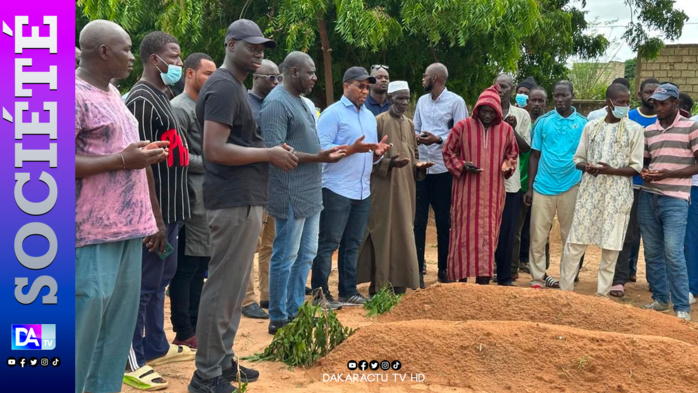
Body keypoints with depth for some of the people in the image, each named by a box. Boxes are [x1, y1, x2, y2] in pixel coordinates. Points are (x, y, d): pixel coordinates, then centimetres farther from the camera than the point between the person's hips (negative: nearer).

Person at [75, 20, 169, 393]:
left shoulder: (112, 93, 16)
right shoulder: (74, 94, -12)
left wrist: (143, 152, 8)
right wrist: (123, 160, -19)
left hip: (126, 223, 9)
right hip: (93, 227, -9)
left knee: (121, 310, 12)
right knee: (87, 310, -3)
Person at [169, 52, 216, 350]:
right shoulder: (179, 109, -10)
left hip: (208, 197, 9)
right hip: (192, 200, -9)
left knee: (200, 265, 13)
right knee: (186, 267, -2)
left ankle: (194, 325, 23)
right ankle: (183, 332, 7)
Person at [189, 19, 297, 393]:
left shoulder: (235, 86, 19)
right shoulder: (223, 86, -14)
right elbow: (214, 150, -23)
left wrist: (271, 151, 9)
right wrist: (270, 154, -16)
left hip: (243, 198, 11)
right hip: (234, 202, -11)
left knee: (233, 286, 16)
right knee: (224, 287, -4)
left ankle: (223, 361, 27)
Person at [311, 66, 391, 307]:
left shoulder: (370, 116, 18)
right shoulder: (332, 113, -5)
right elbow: (322, 149, -15)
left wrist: (378, 152, -2)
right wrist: (353, 148, -23)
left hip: (363, 191, 7)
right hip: (337, 189, -7)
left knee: (353, 243, 11)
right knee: (329, 243, -4)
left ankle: (348, 292, 20)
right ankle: (320, 294, 2)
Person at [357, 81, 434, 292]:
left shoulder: (409, 124, 14)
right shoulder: (379, 121, -7)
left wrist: (418, 165, 0)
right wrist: (389, 162, -24)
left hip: (405, 186, 7)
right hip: (384, 187, -7)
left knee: (403, 233, 8)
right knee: (383, 233, -4)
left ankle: (399, 282, 16)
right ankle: (380, 285, 4)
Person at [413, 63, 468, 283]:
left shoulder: (456, 101, -4)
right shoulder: (422, 101, 13)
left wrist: (438, 139, -20)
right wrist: (416, 137, -7)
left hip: (443, 168, -4)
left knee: (444, 221, 7)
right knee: (418, 219, 5)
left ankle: (443, 268, 19)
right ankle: (418, 267, 14)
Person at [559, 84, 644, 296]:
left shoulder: (634, 129, 1)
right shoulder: (591, 126, 8)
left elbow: (636, 167, -1)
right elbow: (578, 158, 11)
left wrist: (611, 170, -18)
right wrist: (587, 167, -12)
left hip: (617, 193, -2)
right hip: (590, 190, 2)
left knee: (610, 246, 2)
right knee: (574, 242, 1)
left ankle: (602, 294, 14)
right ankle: (565, 289, 13)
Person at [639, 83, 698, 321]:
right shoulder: (648, 131, 12)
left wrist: (668, 174, -16)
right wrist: (644, 173, -2)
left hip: (675, 199, -5)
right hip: (648, 197, 5)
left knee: (673, 253, -9)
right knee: (652, 252, 8)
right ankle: (660, 299, 22)